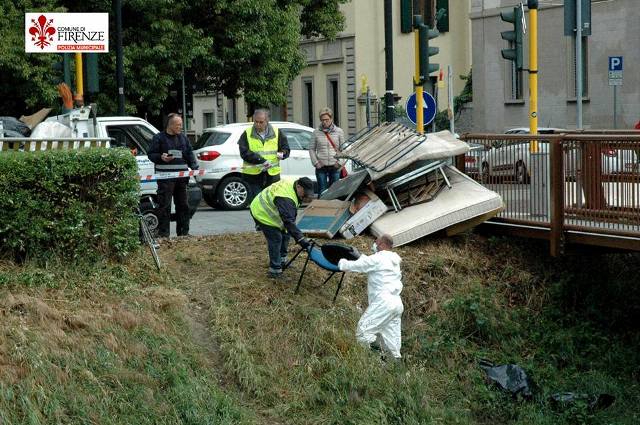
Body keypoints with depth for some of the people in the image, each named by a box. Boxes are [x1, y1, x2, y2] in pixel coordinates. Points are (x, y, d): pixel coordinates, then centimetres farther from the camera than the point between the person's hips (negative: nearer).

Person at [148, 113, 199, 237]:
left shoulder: (183, 138, 16)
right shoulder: (159, 138, 1)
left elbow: (190, 154, 17)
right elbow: (151, 154, -1)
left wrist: (194, 167, 3)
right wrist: (161, 157, -20)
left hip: (181, 176, 6)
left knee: (183, 204, 10)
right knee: (164, 205, -7)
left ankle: (183, 232, 17)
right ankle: (163, 233, -5)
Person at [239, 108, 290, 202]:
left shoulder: (276, 133, 8)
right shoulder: (247, 134, 2)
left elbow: (286, 149, 15)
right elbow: (244, 153, -9)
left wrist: (281, 154, -9)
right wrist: (262, 160, -19)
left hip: (272, 175, 2)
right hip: (253, 176, -2)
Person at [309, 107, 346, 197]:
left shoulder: (339, 131, 3)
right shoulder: (316, 132, 3)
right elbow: (311, 149, 7)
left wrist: (339, 162, -4)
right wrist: (315, 162, -3)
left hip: (334, 166, 0)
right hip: (321, 167, 0)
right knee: (322, 191, 0)